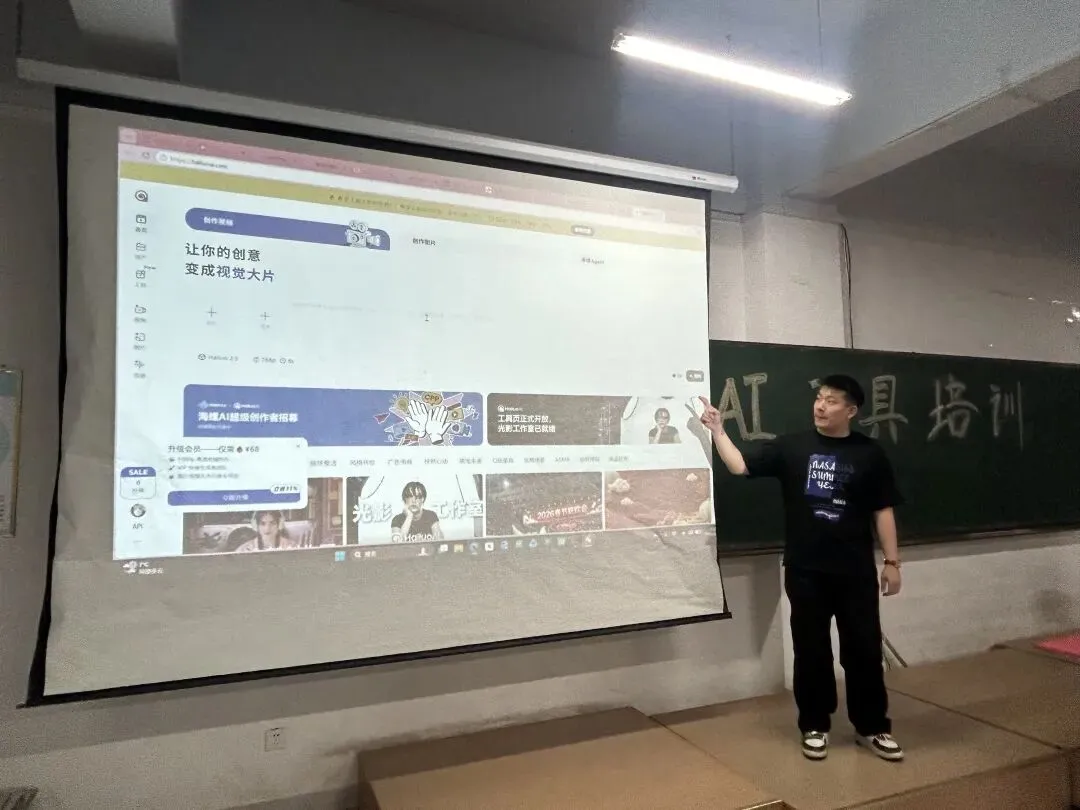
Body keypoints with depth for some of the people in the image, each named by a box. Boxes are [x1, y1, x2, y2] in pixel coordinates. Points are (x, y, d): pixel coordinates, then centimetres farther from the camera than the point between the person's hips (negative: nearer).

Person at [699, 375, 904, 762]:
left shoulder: (869, 453, 1)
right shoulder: (791, 447, 0)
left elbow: (883, 511, 3)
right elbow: (740, 465, -4)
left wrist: (891, 561, 2)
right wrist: (718, 431, -12)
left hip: (856, 571, 0)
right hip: (805, 571, 0)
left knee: (864, 649, 10)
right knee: (811, 650, 10)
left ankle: (872, 727, 28)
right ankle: (815, 726, 26)